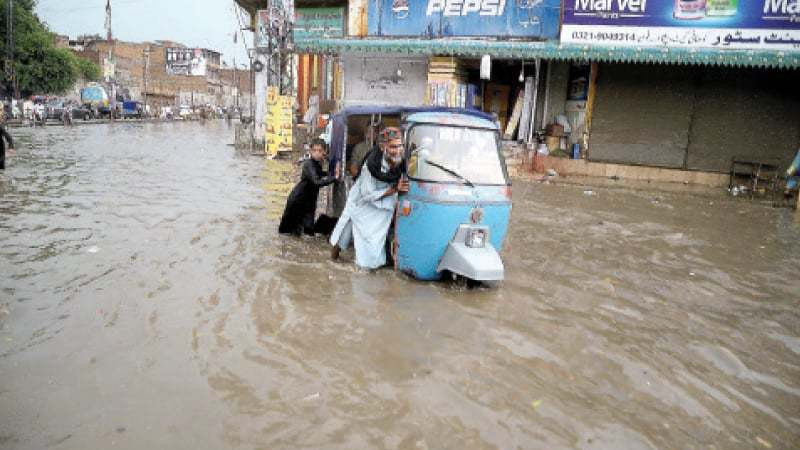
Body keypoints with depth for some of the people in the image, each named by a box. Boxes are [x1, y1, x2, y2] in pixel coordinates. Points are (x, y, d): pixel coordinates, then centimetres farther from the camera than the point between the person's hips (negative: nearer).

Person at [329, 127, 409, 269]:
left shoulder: (402, 161, -23)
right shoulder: (373, 163, -36)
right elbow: (368, 195, -27)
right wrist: (394, 190, -33)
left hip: (383, 205, 5)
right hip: (362, 203, -5)